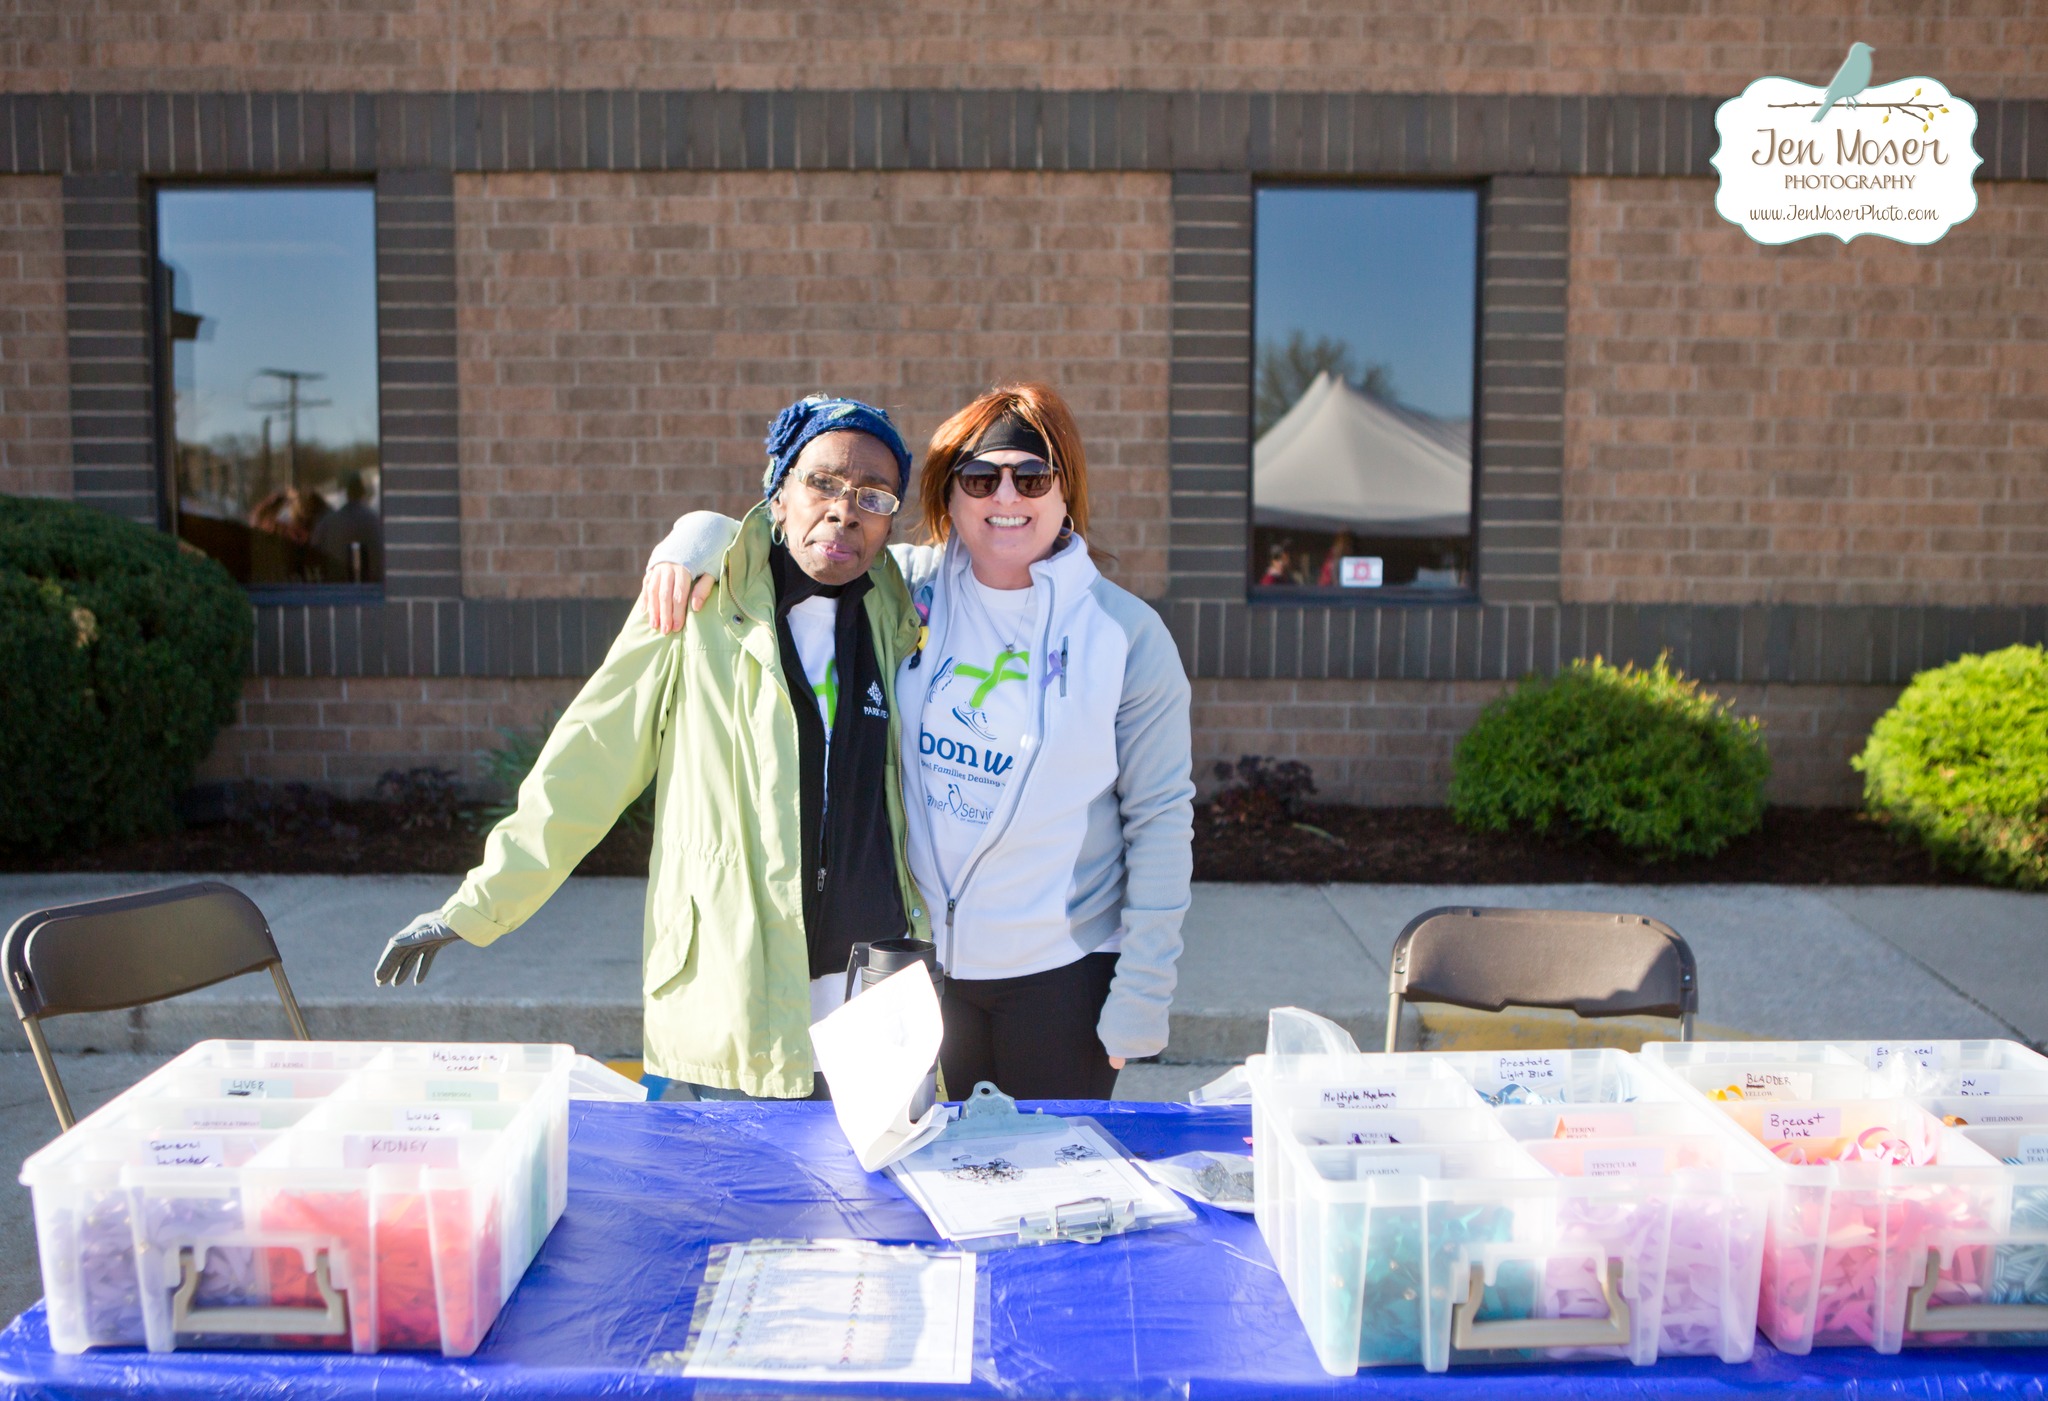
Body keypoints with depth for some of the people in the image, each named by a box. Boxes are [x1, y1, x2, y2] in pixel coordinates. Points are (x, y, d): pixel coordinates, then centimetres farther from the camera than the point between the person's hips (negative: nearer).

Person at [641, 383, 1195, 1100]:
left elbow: (1162, 820, -5)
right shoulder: (909, 587, 0)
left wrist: (1140, 995, -7)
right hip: (925, 960, 3)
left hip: (1064, 973, -2)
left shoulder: (1127, 634, -7)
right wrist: (695, 539, -8)